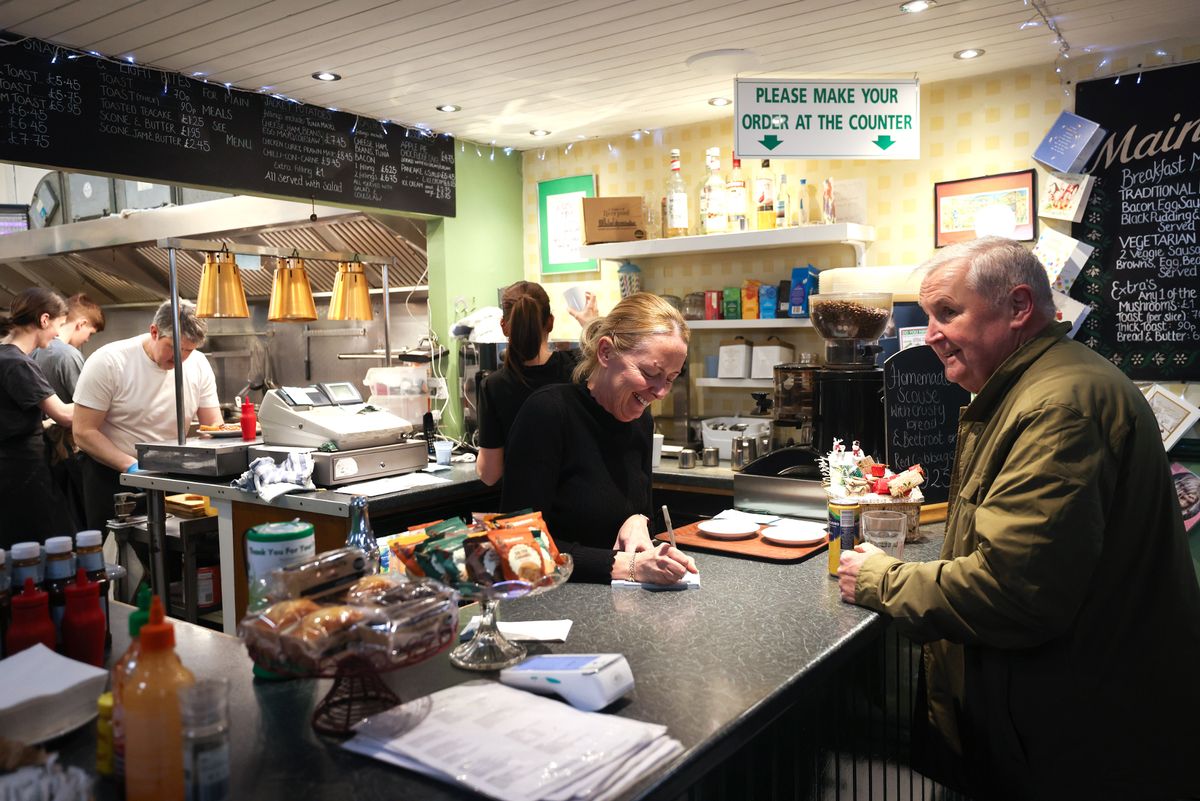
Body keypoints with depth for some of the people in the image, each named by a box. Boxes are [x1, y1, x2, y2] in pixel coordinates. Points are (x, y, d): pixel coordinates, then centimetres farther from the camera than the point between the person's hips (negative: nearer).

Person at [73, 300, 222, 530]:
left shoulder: (198, 365, -5)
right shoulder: (107, 363, -15)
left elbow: (214, 426, 1)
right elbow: (84, 433, -15)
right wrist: (131, 466, -26)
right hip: (111, 474, -3)